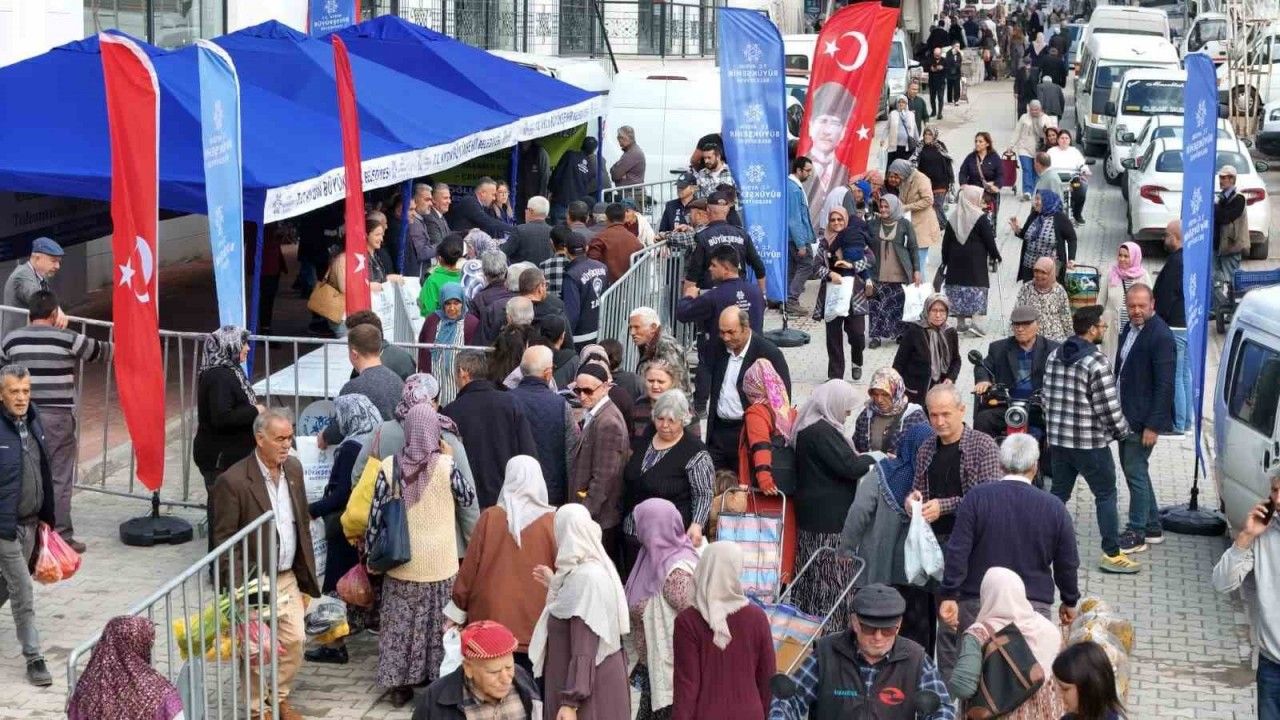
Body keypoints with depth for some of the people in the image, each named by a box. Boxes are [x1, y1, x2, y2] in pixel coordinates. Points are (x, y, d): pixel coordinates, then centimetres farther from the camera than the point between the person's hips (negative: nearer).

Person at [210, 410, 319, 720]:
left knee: (295, 640, 11)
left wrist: (306, 571, 13)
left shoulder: (293, 468, 2)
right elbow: (223, 540, -15)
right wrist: (236, 589, -17)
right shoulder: (233, 481, -19)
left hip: (288, 578, 6)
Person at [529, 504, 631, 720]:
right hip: (597, 684, 10)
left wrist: (571, 702, -25)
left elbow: (584, 650, -24)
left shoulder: (586, 578, -21)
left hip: (590, 691, -10)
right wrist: (556, 585, 26)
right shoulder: (581, 573, 8)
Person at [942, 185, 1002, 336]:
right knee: (976, 288, -1)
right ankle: (972, 319, -13)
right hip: (976, 261, -5)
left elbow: (946, 242, 8)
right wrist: (996, 256, 5)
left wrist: (945, 261, 15)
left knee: (958, 287, 11)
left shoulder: (953, 219, 6)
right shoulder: (981, 219, -9)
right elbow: (989, 240, -8)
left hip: (956, 261, 5)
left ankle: (960, 322, 14)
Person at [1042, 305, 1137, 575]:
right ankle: (1111, 554, 7)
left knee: (1058, 494, 16)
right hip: (1090, 443, -6)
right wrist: (1121, 430, 1)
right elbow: (1109, 406, -16)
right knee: (1106, 496, 5)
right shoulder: (1096, 362, -17)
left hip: (1057, 440, 7)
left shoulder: (1054, 357, 5)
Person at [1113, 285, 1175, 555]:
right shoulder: (1130, 329, 9)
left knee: (1135, 472, -4)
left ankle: (1137, 534, 5)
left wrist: (1153, 425, -20)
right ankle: (1152, 527, 27)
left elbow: (1165, 385, -19)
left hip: (1143, 420, -9)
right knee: (1133, 470, 16)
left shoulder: (1161, 337, -18)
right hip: (1125, 416, 9)